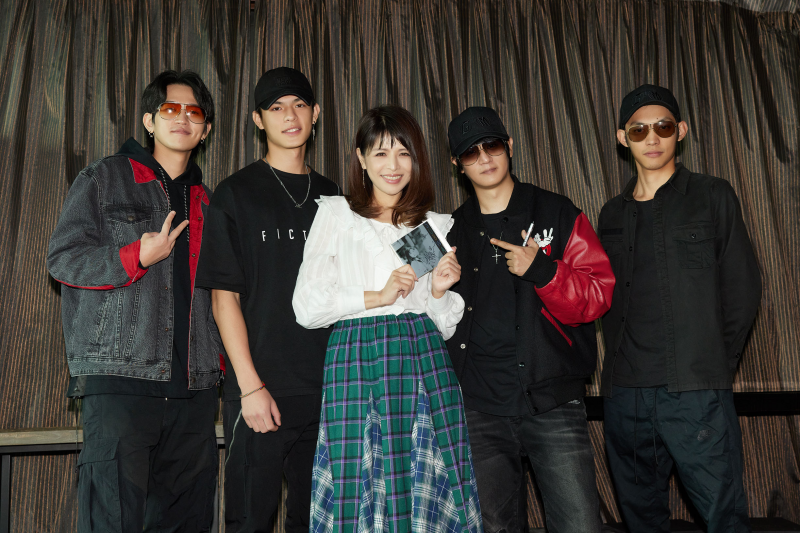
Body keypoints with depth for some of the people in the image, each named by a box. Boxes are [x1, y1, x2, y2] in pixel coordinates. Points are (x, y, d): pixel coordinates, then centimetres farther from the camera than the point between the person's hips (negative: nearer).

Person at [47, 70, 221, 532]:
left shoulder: (207, 202, 20)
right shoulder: (105, 179, 8)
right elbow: (62, 258, 1)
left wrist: (218, 369, 15)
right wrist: (138, 256, -12)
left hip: (192, 386, 4)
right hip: (120, 376, -4)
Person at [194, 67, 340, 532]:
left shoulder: (331, 196, 13)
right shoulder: (236, 193, 1)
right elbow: (224, 297, -4)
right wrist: (250, 386, -12)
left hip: (326, 388, 4)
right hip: (261, 388, -3)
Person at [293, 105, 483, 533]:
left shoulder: (438, 226, 17)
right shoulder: (335, 214, 11)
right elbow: (306, 306, 1)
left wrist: (440, 292, -2)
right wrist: (378, 296, -6)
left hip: (424, 363, 2)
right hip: (356, 361, -2)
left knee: (429, 494, -1)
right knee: (360, 488, -3)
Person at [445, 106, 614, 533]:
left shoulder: (558, 215, 5)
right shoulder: (451, 231, 12)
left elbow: (599, 294, -2)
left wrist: (542, 270, -17)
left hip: (552, 404, -2)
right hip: (480, 409, 2)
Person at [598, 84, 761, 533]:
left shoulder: (713, 197, 4)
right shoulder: (613, 215, 15)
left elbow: (743, 288, 3)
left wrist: (715, 366, 1)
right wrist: (623, 363, 6)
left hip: (696, 394, -4)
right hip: (626, 394, 4)